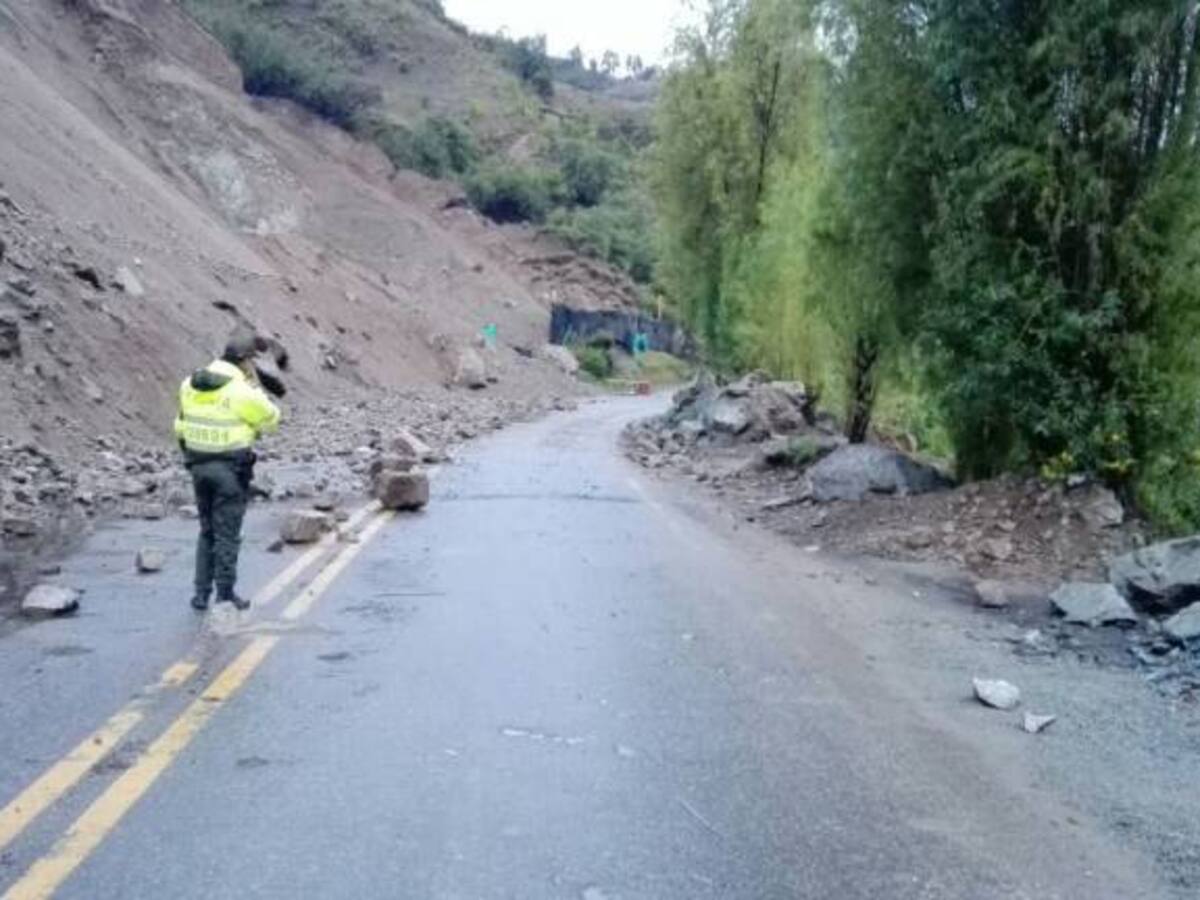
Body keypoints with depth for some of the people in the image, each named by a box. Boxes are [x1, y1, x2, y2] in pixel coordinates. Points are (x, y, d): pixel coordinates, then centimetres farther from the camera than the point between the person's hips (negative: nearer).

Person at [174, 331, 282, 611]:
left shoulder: (190, 384, 3)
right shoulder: (242, 391, -17)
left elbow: (181, 426, 10)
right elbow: (272, 420, -4)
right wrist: (255, 385, -2)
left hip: (199, 465, 6)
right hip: (231, 470, -6)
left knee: (207, 532, 18)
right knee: (227, 535, 5)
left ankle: (202, 593, 21)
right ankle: (225, 596, 12)